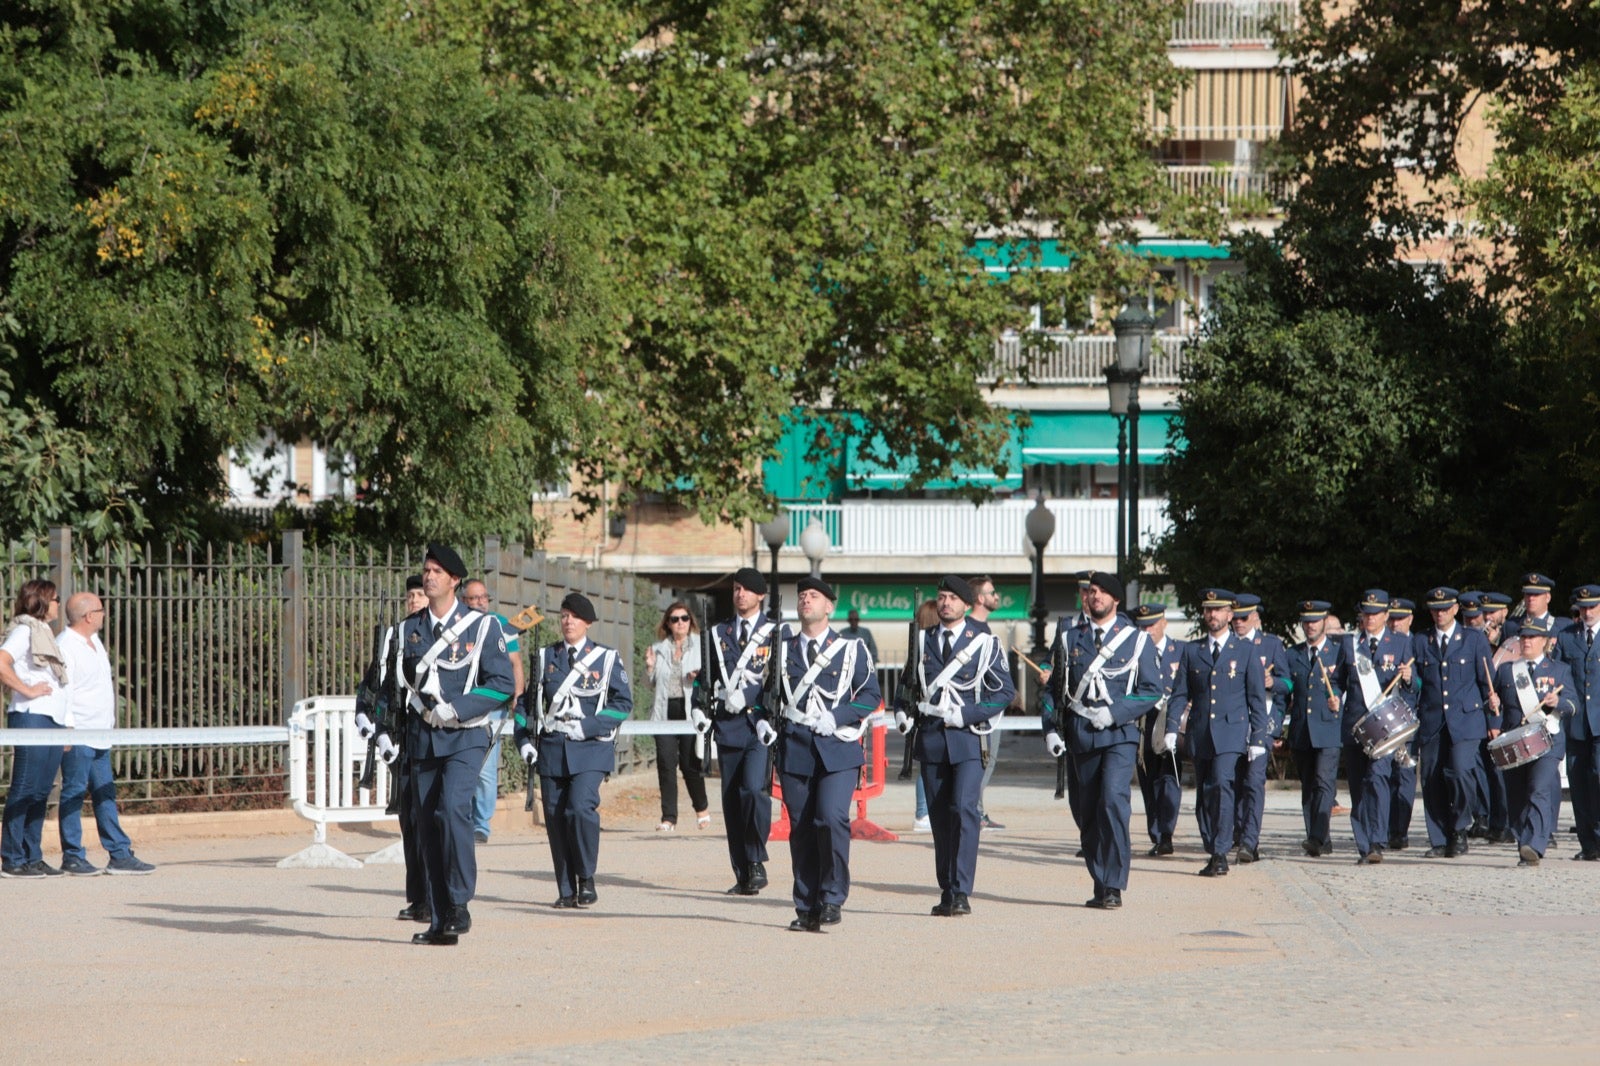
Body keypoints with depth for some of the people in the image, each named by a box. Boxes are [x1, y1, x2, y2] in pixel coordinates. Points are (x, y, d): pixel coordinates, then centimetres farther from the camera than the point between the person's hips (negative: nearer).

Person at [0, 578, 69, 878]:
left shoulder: (45, 634, 22)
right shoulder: (25, 631, -6)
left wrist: (68, 723, 17)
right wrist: (27, 690, -17)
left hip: (53, 722, 9)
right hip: (31, 718, -9)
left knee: (41, 791, 9)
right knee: (24, 789, -7)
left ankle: (32, 857, 12)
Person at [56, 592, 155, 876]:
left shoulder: (94, 640, 15)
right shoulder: (66, 647, -14)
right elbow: (60, 693, -17)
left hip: (100, 735, 9)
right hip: (77, 736, -9)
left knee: (105, 794, 9)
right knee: (74, 794, -3)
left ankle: (120, 855, 11)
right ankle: (72, 857, 2)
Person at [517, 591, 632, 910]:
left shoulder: (607, 659, 4)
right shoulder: (546, 657, 13)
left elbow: (623, 703, 0)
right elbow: (528, 700, 16)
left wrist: (587, 726, -12)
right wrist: (524, 740, 5)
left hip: (590, 749, -3)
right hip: (551, 749, 3)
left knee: (581, 807, -21)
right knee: (556, 817, 1)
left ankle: (587, 879, -3)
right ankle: (567, 892, 9)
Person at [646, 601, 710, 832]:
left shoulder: (701, 645, 5)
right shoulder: (659, 648, 13)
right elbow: (652, 683, 19)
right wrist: (650, 667, -1)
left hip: (690, 710, -2)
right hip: (664, 712, 3)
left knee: (690, 762, -3)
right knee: (665, 763, -4)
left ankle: (702, 808, 22)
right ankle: (668, 817, 0)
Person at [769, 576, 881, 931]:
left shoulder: (852, 649, 6)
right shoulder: (783, 649, 15)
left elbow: (871, 694, 3)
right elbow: (772, 692, 24)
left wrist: (836, 717, -11)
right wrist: (763, 720, 5)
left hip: (837, 747, -3)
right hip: (795, 749, 3)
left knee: (831, 818, -19)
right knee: (801, 829, 2)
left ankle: (833, 897, -6)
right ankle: (807, 909, 8)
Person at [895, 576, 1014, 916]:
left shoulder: (985, 642, 0)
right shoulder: (922, 640, 11)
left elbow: (1004, 692, 0)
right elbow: (907, 681, 20)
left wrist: (964, 715, -11)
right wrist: (902, 712, 0)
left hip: (967, 737, -4)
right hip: (930, 739, 4)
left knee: (964, 810, -16)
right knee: (939, 816, 6)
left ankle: (962, 892, -18)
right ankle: (946, 892, 13)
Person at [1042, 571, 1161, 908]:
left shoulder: (1138, 640, 5)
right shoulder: (1069, 639, 13)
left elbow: (1152, 690, 1)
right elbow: (1053, 688, 15)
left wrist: (1114, 712, -11)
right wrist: (1050, 729, 3)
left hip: (1119, 734, -3)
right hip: (1080, 737, 3)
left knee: (1114, 801, -19)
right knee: (1090, 812, 5)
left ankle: (1114, 887, -19)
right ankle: (1100, 887, 12)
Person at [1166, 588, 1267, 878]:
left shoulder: (1246, 651, 6)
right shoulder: (1192, 652, 13)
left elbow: (1257, 698, 5)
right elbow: (1180, 694, 10)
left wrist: (1258, 737, -1)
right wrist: (1172, 727, -5)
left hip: (1231, 732, -4)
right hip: (1200, 733, 4)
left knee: (1221, 785, -20)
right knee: (1203, 796, 4)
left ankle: (1220, 854, -19)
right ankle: (1213, 853, 13)